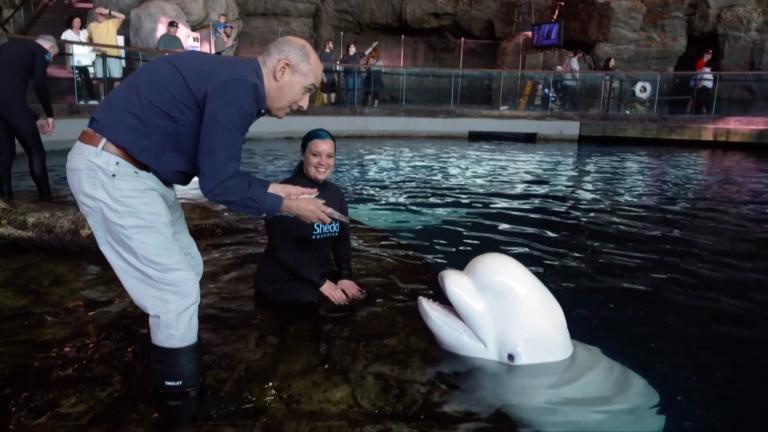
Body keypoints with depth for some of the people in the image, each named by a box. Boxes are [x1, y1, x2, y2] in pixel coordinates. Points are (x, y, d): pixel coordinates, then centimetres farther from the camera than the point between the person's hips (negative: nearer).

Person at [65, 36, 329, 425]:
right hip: (111, 171, -10)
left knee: (187, 269, 17)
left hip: (132, 169, 10)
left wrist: (274, 189, 8)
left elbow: (217, 171, 14)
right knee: (178, 291, -4)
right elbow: (219, 184, -19)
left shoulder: (234, 82, 11)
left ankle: (176, 376, 33)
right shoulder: (239, 86, -20)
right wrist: (284, 206, -8)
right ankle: (181, 406, 14)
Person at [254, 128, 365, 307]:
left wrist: (345, 276, -11)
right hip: (281, 281, -6)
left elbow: (342, 240, 7)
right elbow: (282, 249, -18)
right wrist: (320, 283, -20)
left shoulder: (335, 193, 5)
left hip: (323, 274, 6)